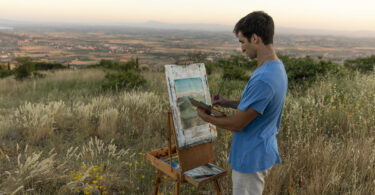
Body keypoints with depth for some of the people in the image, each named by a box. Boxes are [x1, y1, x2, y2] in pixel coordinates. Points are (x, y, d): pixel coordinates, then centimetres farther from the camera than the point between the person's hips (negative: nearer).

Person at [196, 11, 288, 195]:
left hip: (251, 157, -9)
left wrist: (206, 117, -8)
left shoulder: (263, 80, -31)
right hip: (260, 151, 9)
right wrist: (228, 103, 7)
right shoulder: (277, 67, 1)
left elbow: (236, 124, -24)